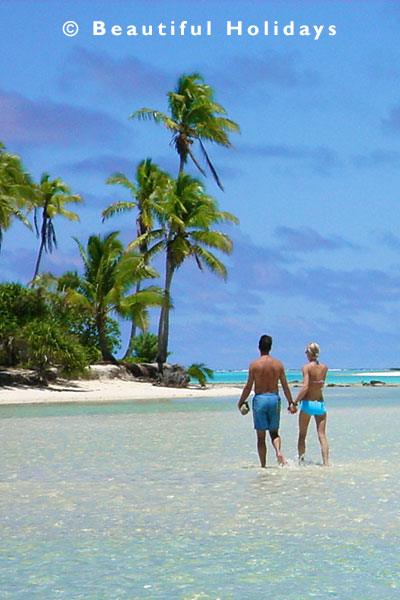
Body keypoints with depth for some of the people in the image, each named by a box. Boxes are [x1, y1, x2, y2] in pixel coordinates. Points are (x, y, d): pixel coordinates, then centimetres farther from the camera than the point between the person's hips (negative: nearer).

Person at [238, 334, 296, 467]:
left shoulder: (254, 364, -7)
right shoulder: (278, 364, 2)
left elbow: (248, 387, -6)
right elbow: (285, 386, 4)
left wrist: (241, 402, 6)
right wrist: (291, 403, 12)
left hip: (260, 399, -3)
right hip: (274, 398, 3)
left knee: (261, 436, 4)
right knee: (274, 432, 16)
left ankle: (263, 466, 3)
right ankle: (278, 451, -13)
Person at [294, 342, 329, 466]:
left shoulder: (306, 367, -11)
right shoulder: (324, 368, 4)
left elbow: (305, 387, -22)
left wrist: (295, 402, -16)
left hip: (307, 404, -4)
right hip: (320, 404, 4)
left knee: (302, 435, 13)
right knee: (322, 435, 0)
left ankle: (301, 460, 14)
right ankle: (326, 463, -11)